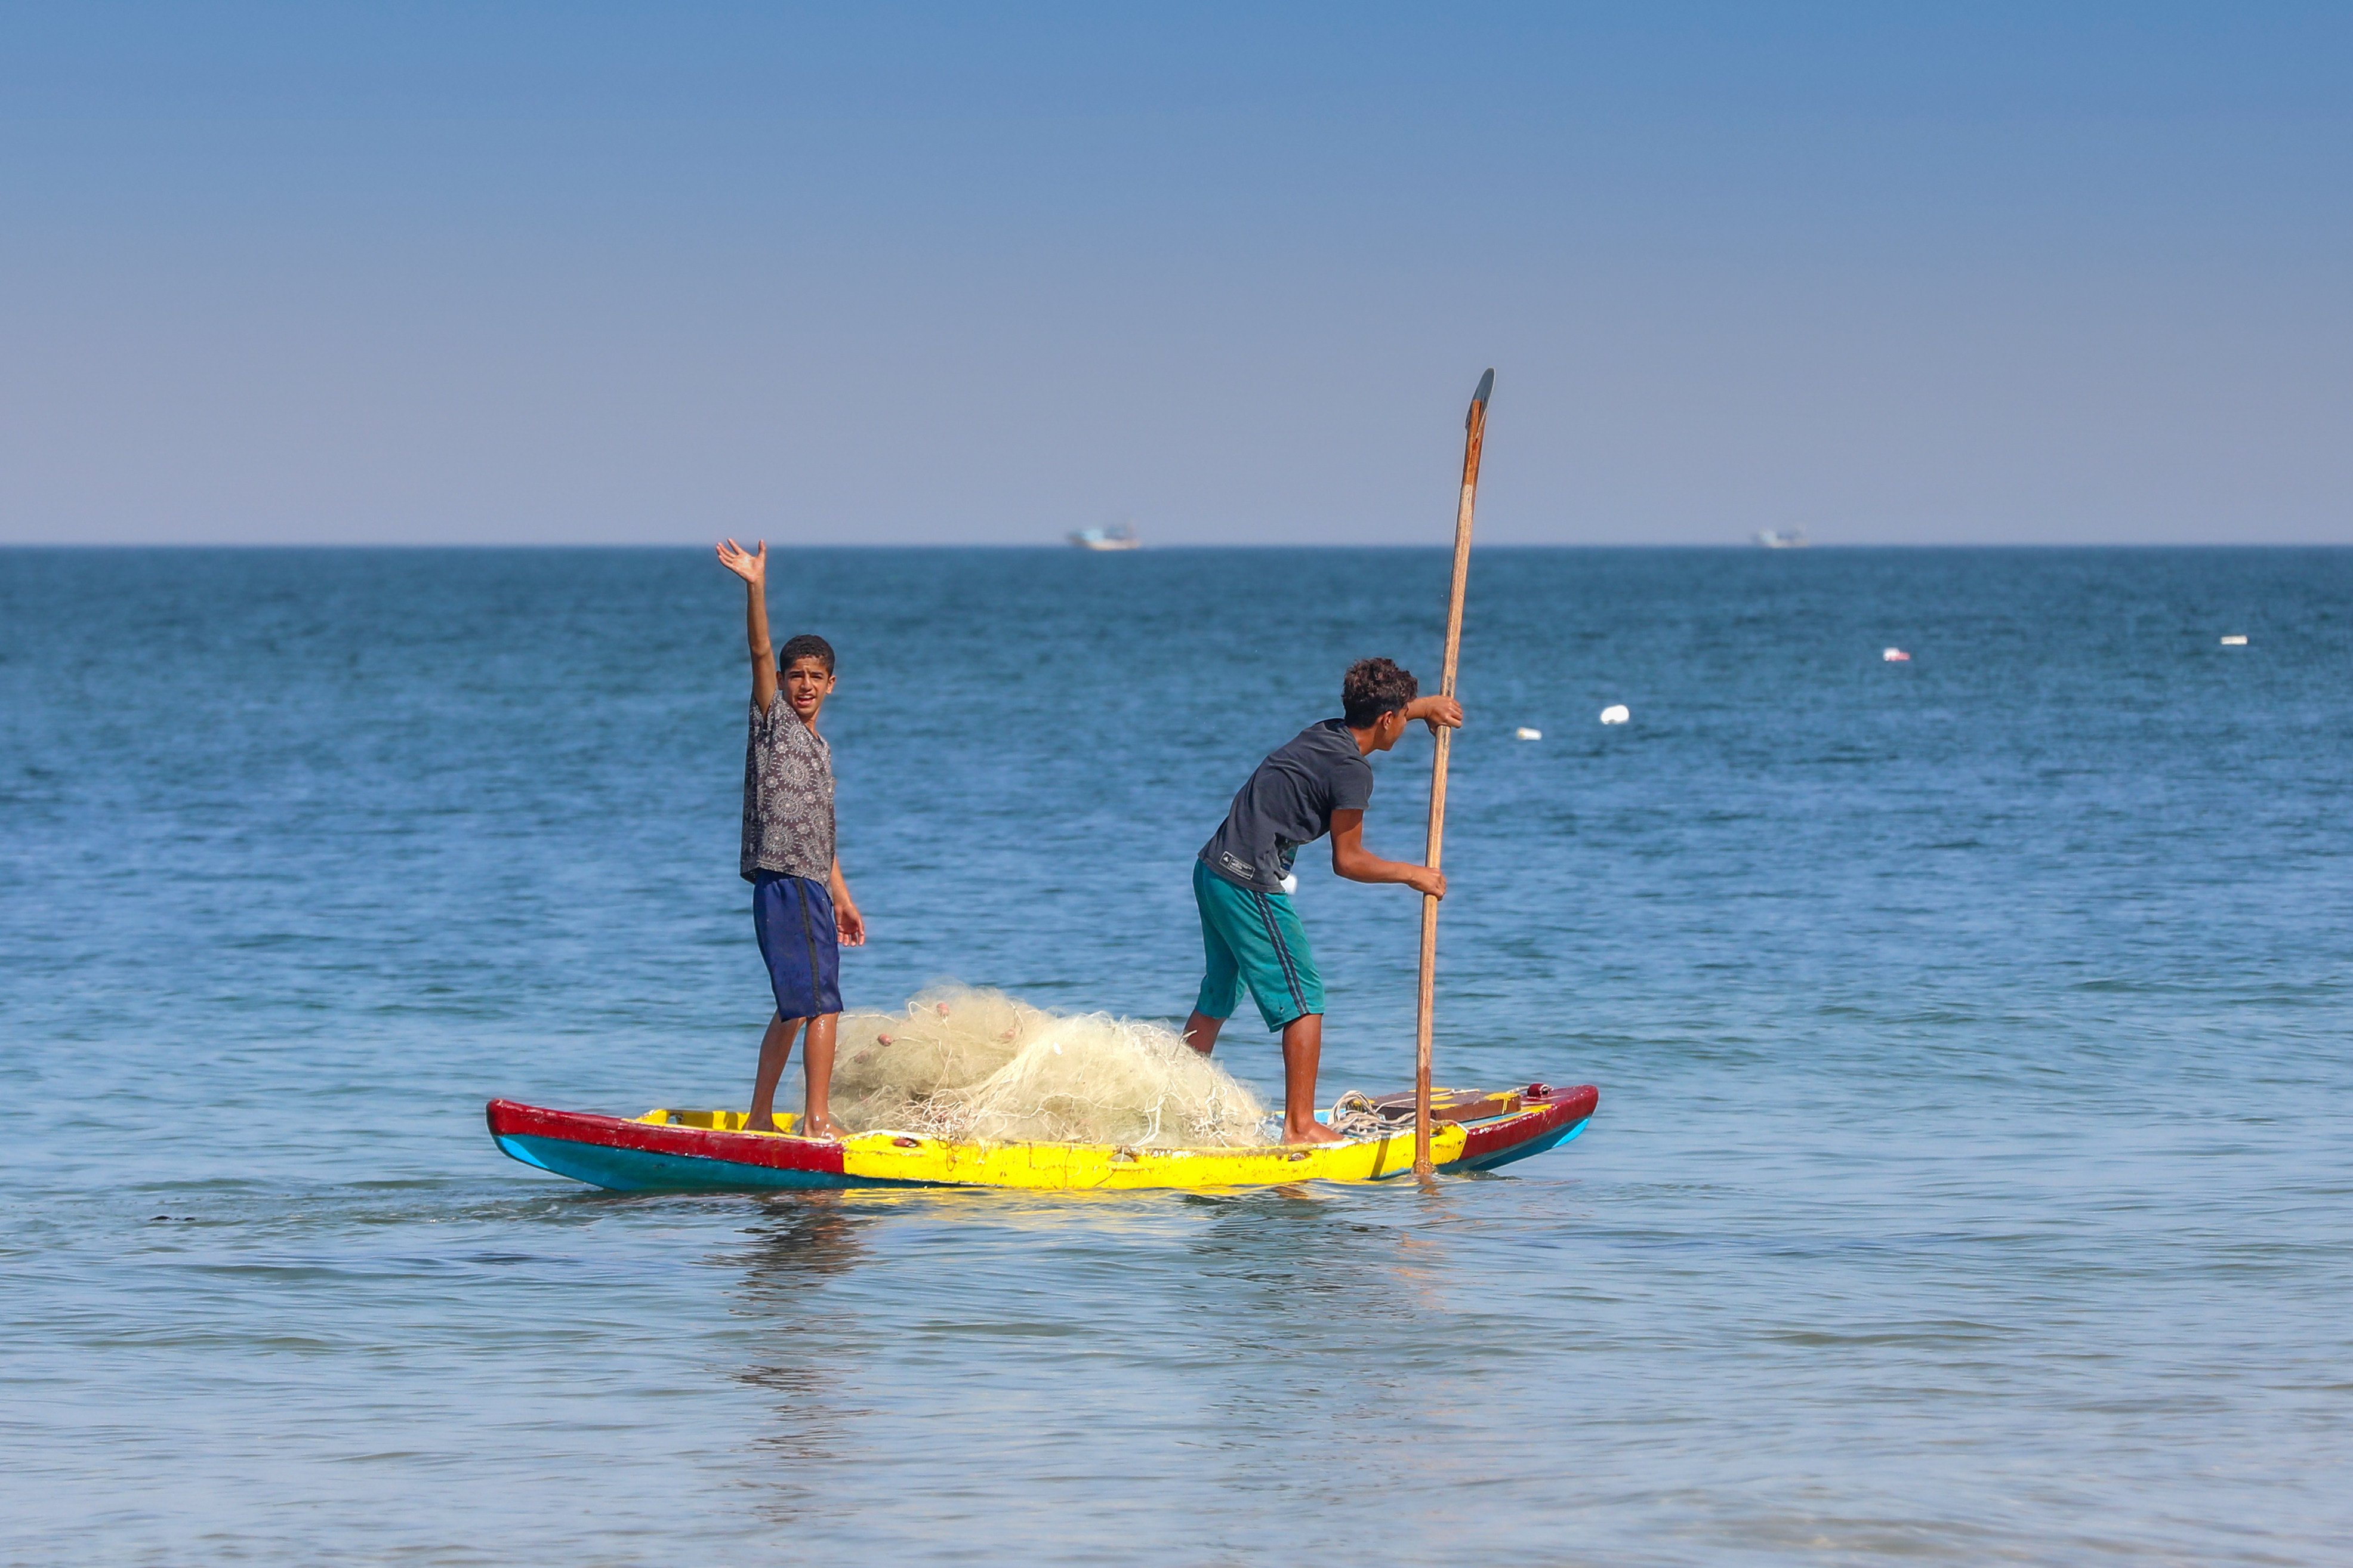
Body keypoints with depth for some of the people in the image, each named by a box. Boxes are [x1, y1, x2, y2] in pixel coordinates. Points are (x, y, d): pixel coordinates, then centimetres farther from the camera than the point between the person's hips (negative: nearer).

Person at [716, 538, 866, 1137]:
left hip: (811, 887, 9)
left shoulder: (819, 748, 20)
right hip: (783, 881, -9)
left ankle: (760, 1118, 18)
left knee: (795, 1007, 12)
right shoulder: (772, 719, -1)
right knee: (822, 1003, -12)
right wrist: (756, 589, -29)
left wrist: (842, 901, 24)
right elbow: (760, 653, -16)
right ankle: (817, 1120, -14)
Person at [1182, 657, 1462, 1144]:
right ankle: (1300, 1125, -4)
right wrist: (1413, 875, 1)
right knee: (1304, 999, -3)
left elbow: (1374, 714, 38)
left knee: (1218, 998, 20)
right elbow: (1347, 860, -9)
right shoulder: (1352, 769, -14)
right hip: (1251, 884, -9)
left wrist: (1424, 706, 38)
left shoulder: (1325, 734, 12)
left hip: (1212, 868, 9)